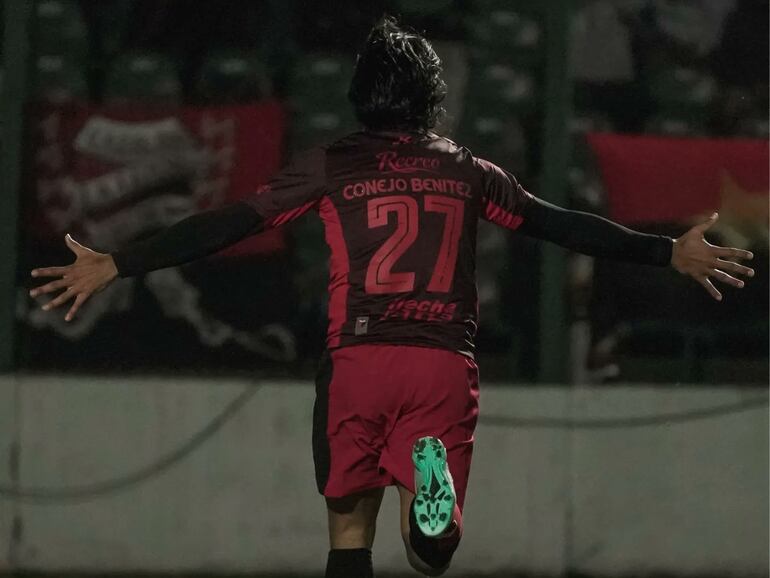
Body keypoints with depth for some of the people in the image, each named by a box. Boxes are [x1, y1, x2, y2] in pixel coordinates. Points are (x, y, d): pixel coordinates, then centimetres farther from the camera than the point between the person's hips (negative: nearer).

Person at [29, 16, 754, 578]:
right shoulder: (468, 172, 11)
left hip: (356, 361, -1)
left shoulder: (329, 167, 6)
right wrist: (669, 252, 27)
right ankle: (433, 484, -33)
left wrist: (116, 266, 7)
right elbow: (563, 225, 16)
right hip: (445, 366, 1)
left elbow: (226, 225, 3)